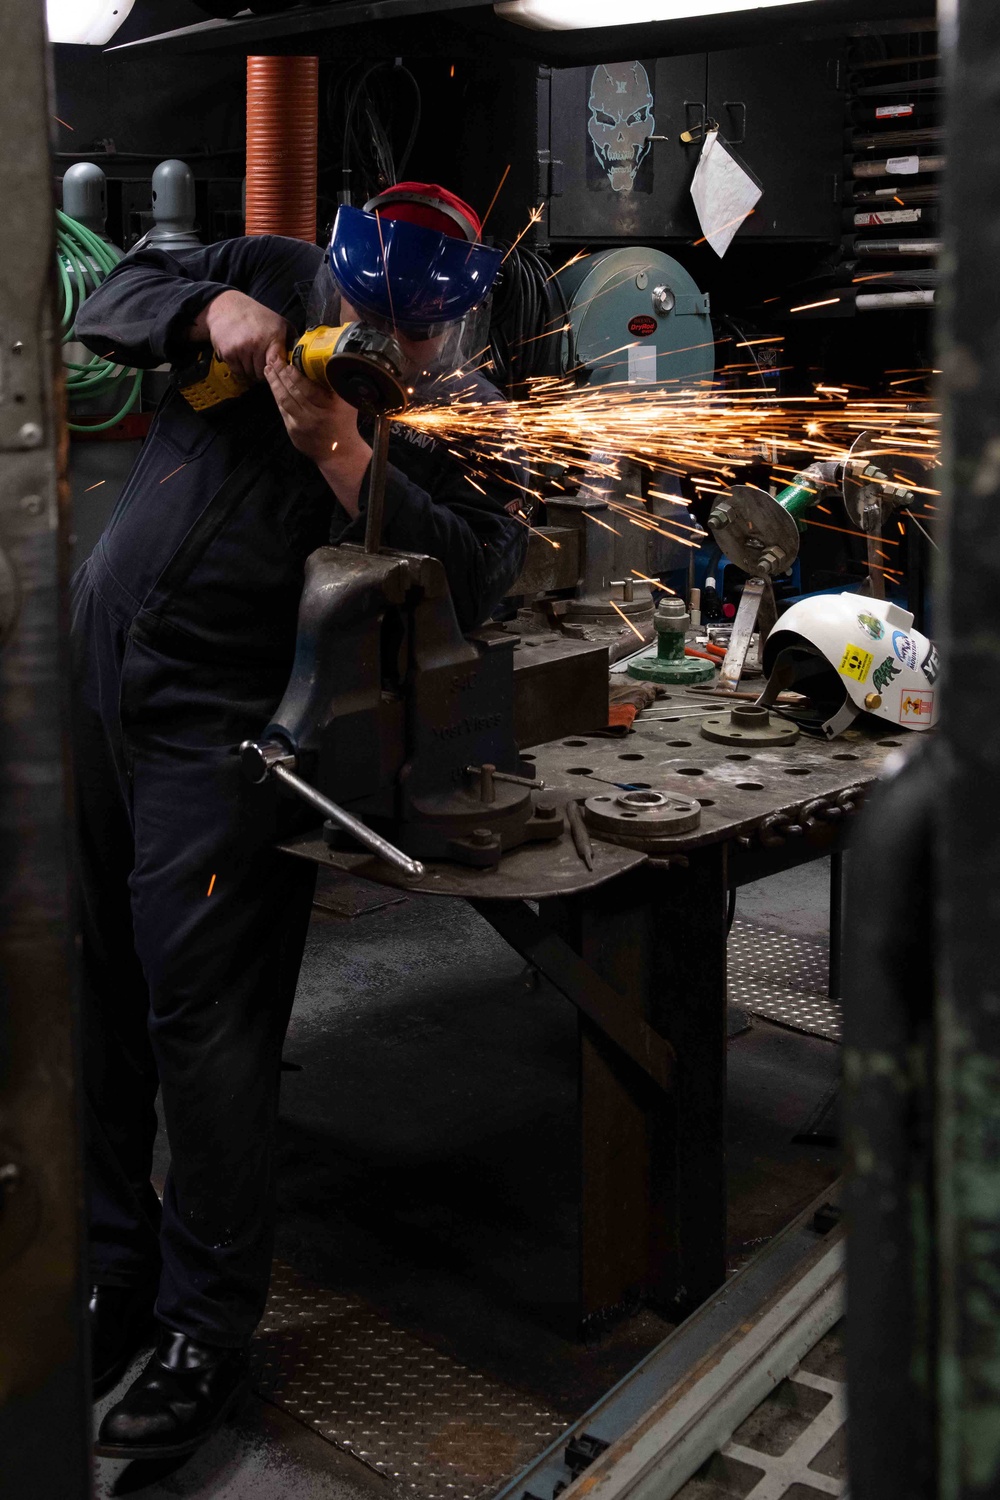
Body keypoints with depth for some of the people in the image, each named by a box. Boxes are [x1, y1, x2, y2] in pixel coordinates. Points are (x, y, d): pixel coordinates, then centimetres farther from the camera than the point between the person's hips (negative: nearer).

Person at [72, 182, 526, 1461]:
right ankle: (111, 1274, 25)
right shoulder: (276, 279, 9)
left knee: (200, 1023, -7)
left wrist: (341, 453, -22)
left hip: (223, 728, -5)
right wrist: (212, 311, -8)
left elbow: (471, 580, -17)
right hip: (88, 672, 5)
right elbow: (110, 300, 12)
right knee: (88, 1001, 9)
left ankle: (208, 1329, 9)